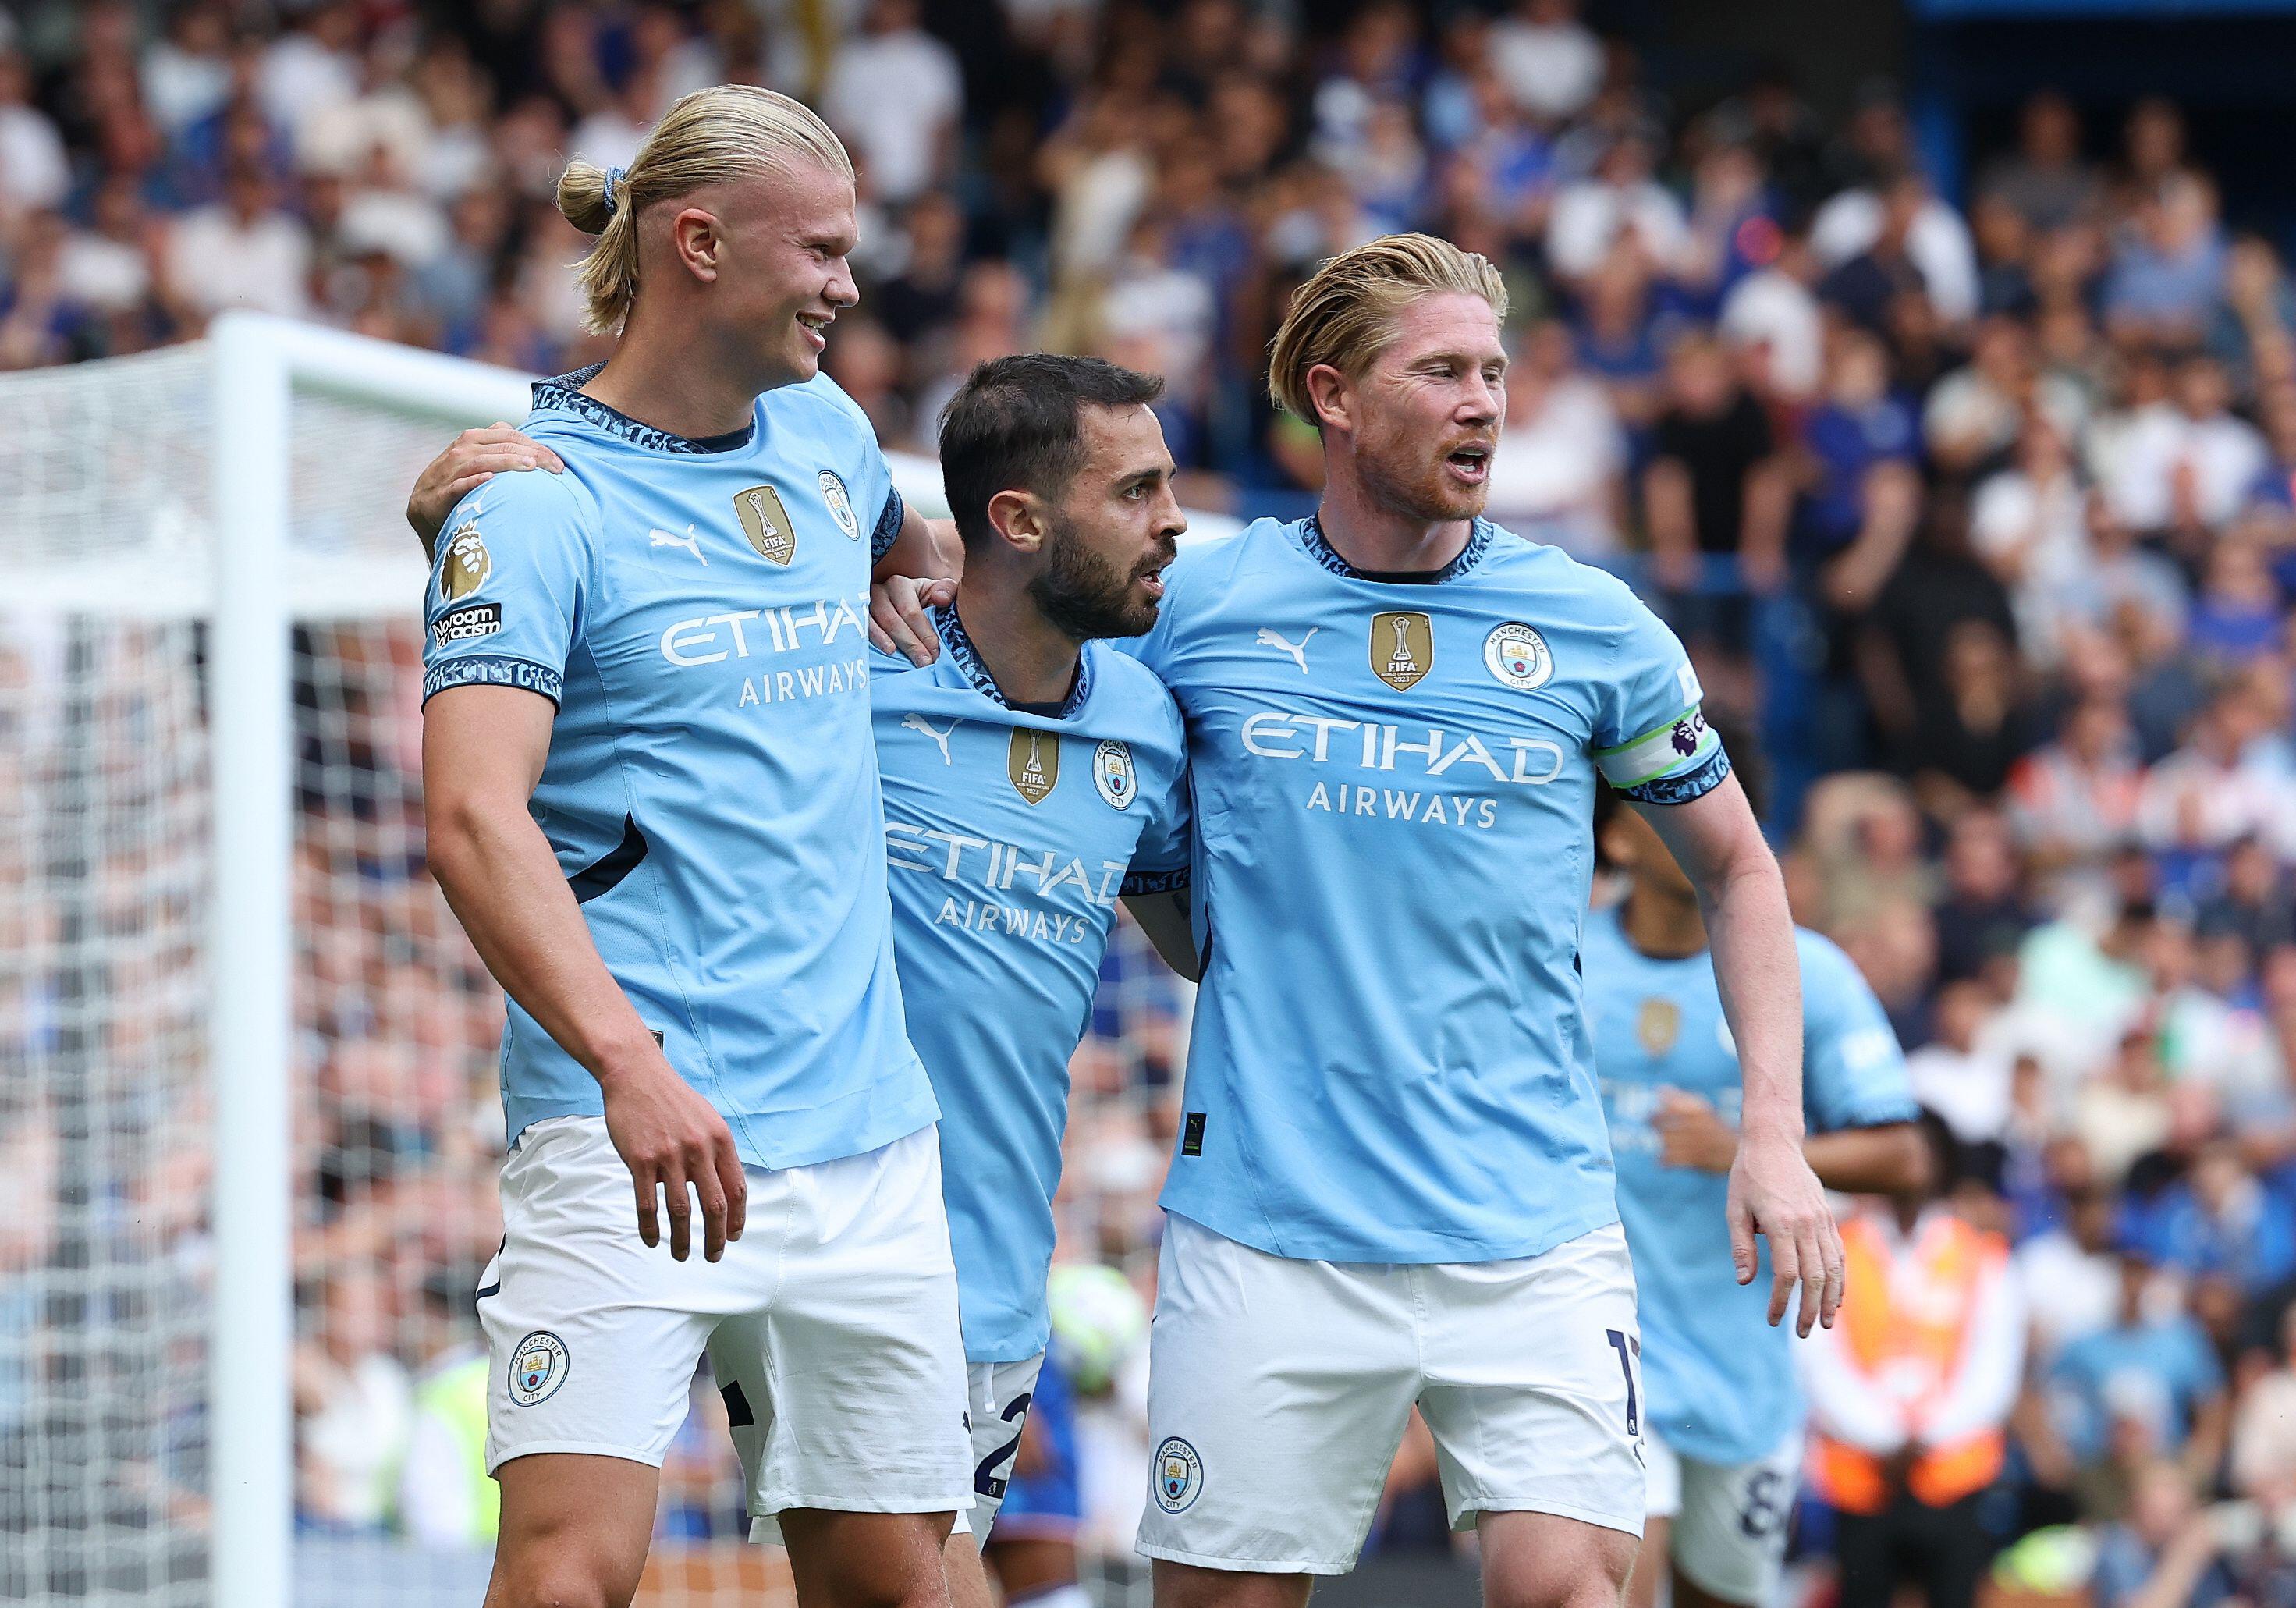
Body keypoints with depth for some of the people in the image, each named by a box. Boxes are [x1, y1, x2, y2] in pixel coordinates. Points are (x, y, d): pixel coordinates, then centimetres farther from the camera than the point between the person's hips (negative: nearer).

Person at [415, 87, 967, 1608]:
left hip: (867, 1126, 7)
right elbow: (475, 814, -21)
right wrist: (629, 1064, -33)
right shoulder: (539, 502, -8)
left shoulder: (826, 433, 14)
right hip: (631, 1128, -7)